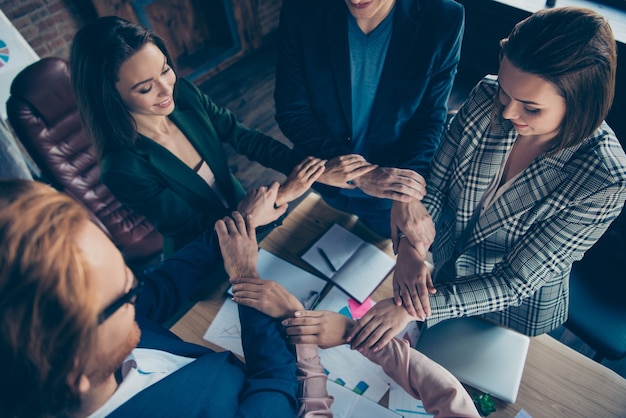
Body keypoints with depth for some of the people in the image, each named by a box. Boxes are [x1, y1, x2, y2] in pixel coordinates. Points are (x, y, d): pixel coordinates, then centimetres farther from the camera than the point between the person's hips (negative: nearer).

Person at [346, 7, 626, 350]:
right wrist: (410, 247, -34)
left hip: (513, 309, -2)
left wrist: (413, 308, -39)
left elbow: (515, 282, -30)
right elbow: (433, 186, -16)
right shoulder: (487, 97, -25)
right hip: (439, 261, 3)